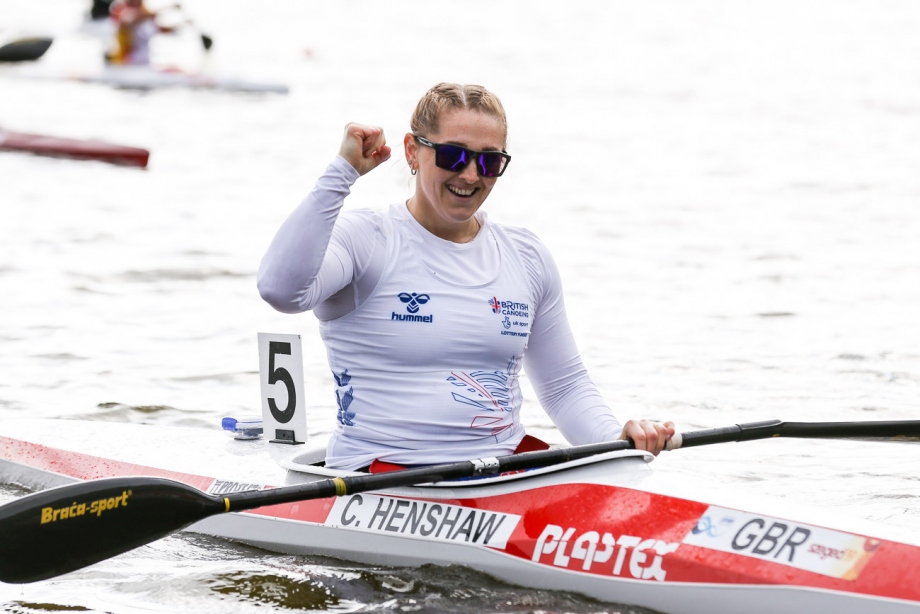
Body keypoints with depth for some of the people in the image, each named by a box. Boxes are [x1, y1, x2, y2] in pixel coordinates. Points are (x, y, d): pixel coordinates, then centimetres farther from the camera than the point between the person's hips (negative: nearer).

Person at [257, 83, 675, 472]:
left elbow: (565, 386, 19)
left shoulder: (528, 259, 14)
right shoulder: (365, 240, -4)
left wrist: (617, 439, -2)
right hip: (382, 477, -5)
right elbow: (281, 288, -25)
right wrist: (342, 172, -21)